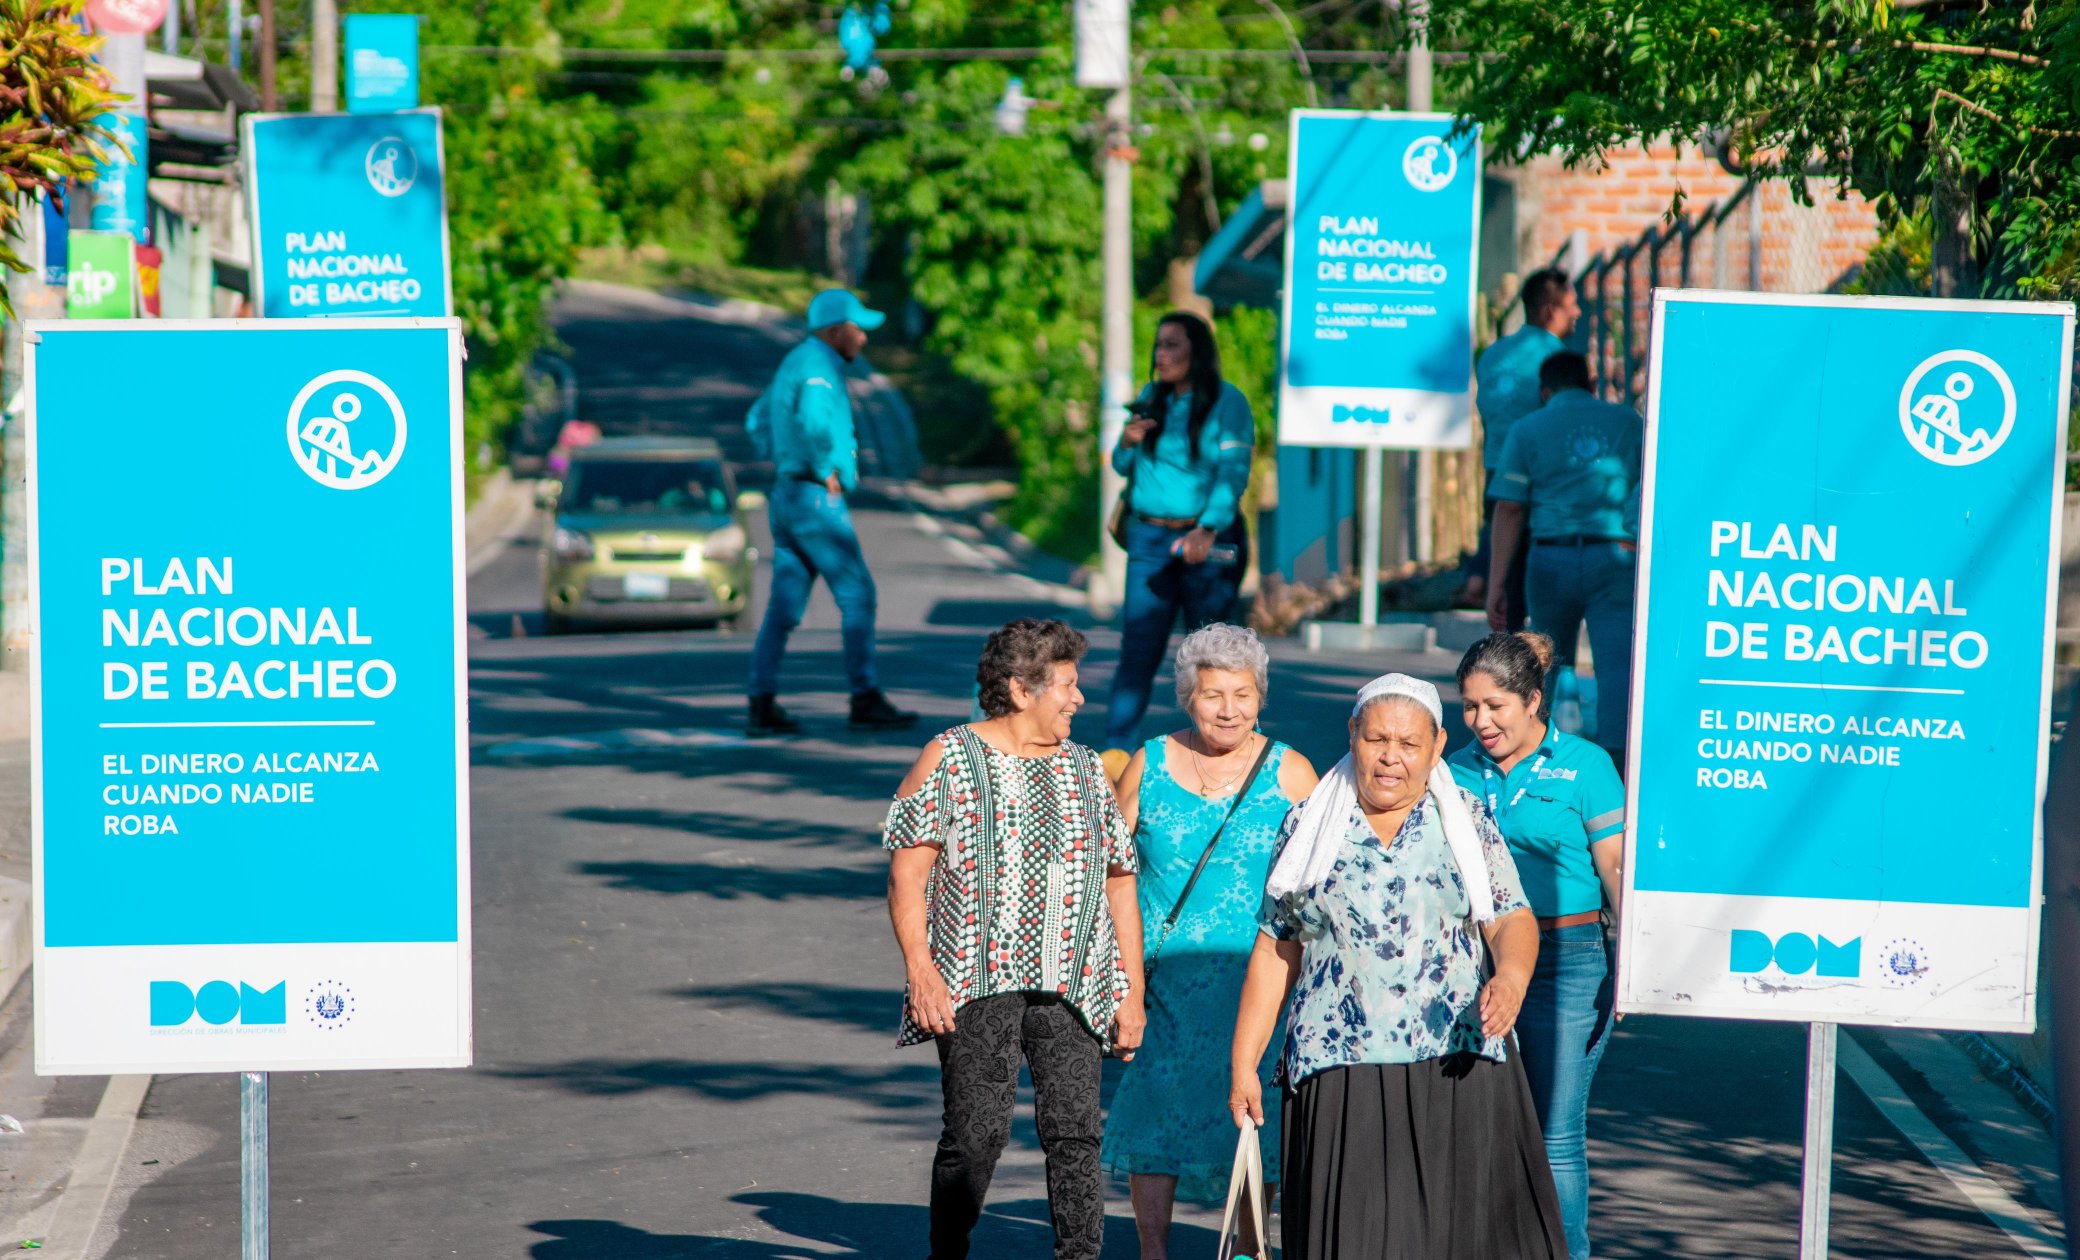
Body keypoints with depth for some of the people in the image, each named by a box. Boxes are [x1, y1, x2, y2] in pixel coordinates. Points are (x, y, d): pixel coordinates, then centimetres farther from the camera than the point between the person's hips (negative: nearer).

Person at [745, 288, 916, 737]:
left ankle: (762, 706, 2)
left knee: (785, 606, 6)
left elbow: (760, 420, 33)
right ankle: (866, 702, -2)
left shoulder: (794, 365, 18)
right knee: (857, 596, -4)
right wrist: (827, 472, -19)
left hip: (787, 500, 10)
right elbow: (813, 423, -33)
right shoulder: (818, 367, -14)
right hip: (817, 502, -10)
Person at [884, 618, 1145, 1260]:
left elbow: (1119, 884, 18)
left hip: (1070, 989, 4)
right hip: (977, 987, -4)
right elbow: (907, 873, -3)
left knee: (1076, 1132, -4)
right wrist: (921, 971, -14)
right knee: (975, 1135, -6)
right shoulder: (950, 758, 2)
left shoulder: (1086, 769, 16)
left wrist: (1132, 992, 12)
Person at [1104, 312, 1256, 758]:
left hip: (1209, 543, -4)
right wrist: (1128, 442, -4)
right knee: (1138, 648, -4)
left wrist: (1207, 530, -28)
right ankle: (1116, 750, -7)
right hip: (1150, 540, 4)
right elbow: (1123, 467, 19)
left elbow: (1234, 472, -16)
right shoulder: (1152, 399, 10)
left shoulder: (1227, 402, -6)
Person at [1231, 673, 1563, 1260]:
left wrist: (1511, 975, -24)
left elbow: (1512, 920, -1)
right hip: (1339, 1075, 0)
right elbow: (1275, 952, 12)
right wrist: (1243, 1064, 7)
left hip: (1456, 1074, 0)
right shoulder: (1308, 827, 10)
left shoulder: (1466, 822, 9)